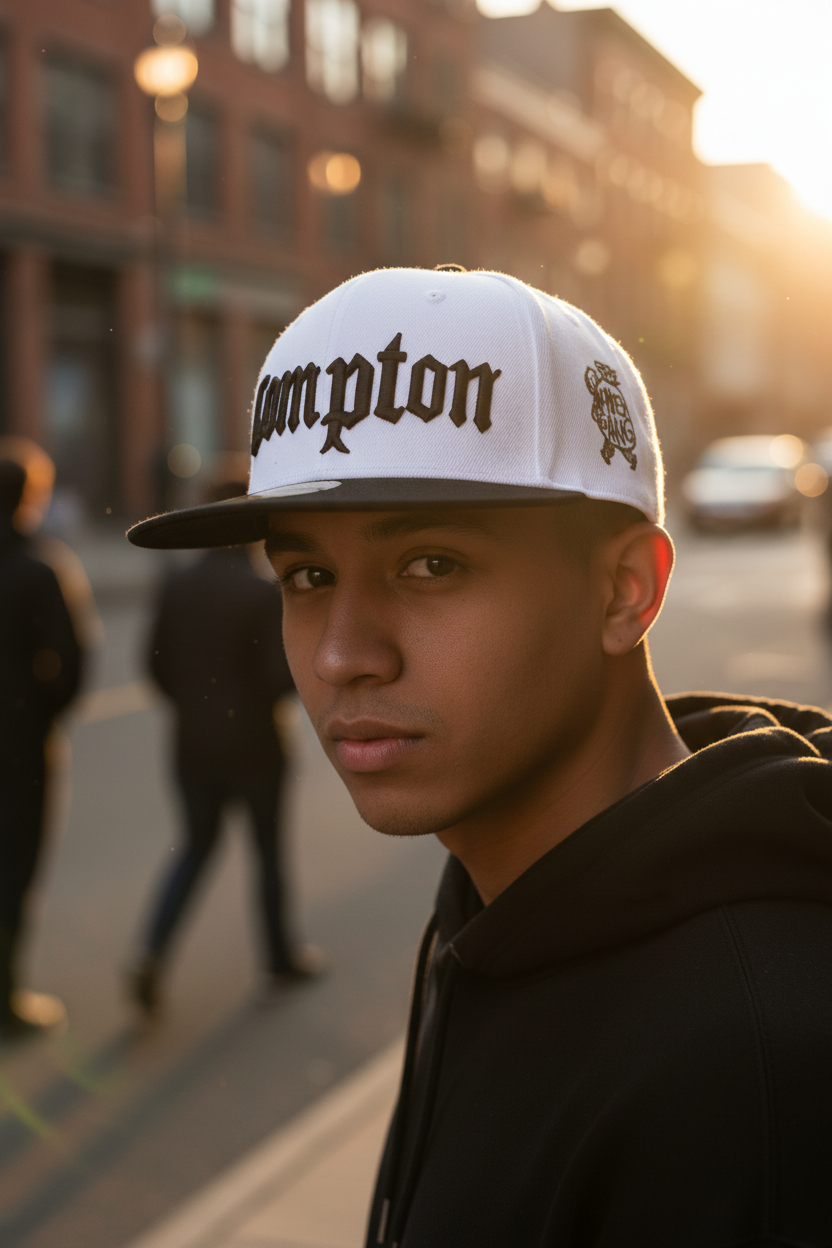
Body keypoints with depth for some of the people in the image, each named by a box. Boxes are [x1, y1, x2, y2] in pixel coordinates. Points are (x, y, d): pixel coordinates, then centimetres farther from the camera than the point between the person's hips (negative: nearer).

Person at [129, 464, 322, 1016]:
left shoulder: (177, 587, -2)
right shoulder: (264, 593, -18)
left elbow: (157, 664, 2)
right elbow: (281, 675, -21)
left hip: (194, 744, 4)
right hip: (253, 744, -4)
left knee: (197, 846, 17)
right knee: (268, 849, 13)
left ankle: (154, 953, 0)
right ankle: (281, 959, 28)